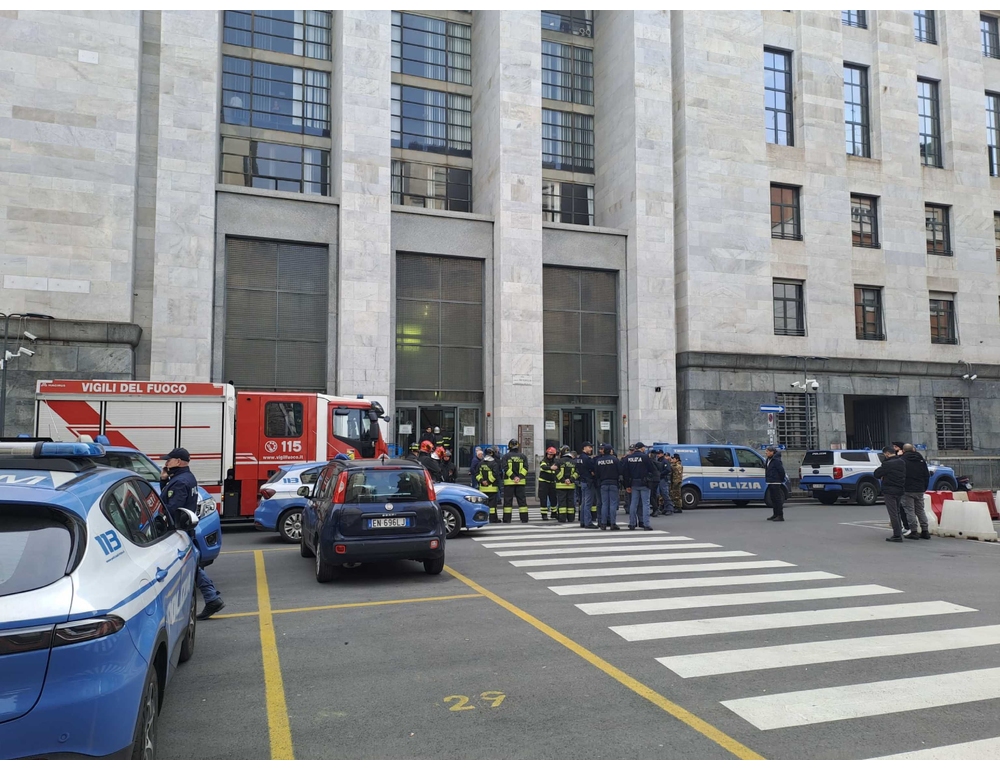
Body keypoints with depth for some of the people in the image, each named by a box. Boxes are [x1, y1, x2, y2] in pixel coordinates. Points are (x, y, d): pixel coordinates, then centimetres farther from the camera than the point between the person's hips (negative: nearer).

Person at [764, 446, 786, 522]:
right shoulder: (769, 460, 14)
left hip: (775, 482, -10)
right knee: (773, 498, 15)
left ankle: (780, 516, -7)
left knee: (777, 499, -8)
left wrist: (781, 480, -7)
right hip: (770, 482, 10)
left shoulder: (776, 460, -16)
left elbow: (781, 470, -17)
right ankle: (775, 514, 25)